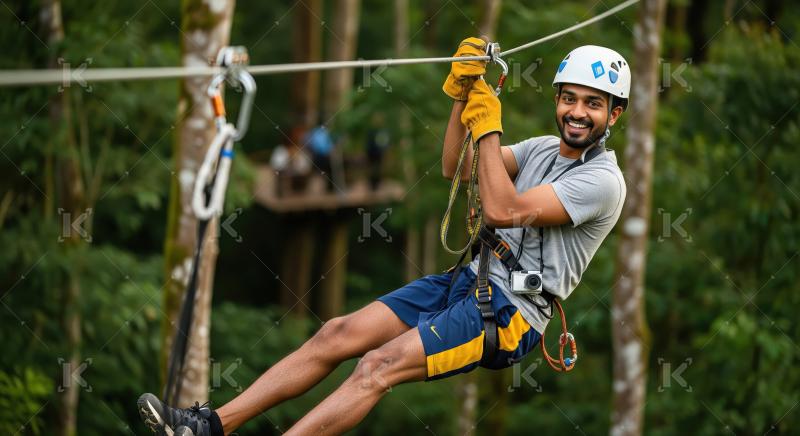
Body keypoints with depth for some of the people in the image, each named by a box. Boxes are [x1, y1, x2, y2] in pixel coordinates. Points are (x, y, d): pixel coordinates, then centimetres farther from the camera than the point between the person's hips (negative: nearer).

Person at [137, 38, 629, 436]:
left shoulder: (603, 179, -11)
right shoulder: (545, 148, 16)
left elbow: (503, 210, -20)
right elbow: (455, 168, 12)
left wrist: (490, 127, -12)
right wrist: (463, 94, 0)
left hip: (511, 314, -8)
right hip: (470, 280, 8)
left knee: (380, 365, -24)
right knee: (339, 333, -7)